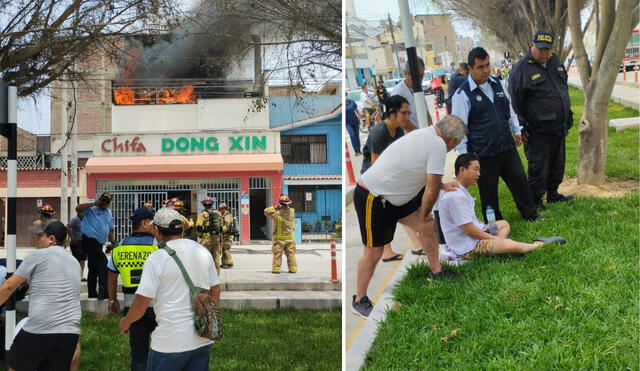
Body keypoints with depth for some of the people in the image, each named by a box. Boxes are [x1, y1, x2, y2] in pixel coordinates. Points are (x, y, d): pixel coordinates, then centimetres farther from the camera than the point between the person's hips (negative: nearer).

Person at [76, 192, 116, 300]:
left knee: (94, 267, 14)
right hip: (89, 241, -9)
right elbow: (78, 208, -22)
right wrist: (93, 203, -22)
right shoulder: (92, 209, -5)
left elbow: (110, 229, 24)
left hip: (99, 243, 9)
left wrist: (113, 243, 17)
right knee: (104, 264, -19)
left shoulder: (109, 212, 18)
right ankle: (103, 291, -22)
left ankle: (92, 293, 21)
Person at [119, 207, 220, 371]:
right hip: (203, 339, 5)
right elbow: (215, 291, 14)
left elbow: (141, 302, -13)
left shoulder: (157, 258, -12)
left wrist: (126, 321, 6)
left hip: (171, 342, -5)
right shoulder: (203, 252, 6)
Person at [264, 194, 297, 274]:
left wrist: (274, 207, -1)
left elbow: (266, 211, -8)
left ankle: (276, 268, 2)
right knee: (291, 254, 9)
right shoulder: (292, 212, -6)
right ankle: (293, 268, 8)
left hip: (279, 238, -3)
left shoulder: (277, 213, -16)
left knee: (277, 254, 4)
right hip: (289, 238, 3)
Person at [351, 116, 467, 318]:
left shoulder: (424, 133, 7)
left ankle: (436, 272, 26)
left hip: (391, 194, 9)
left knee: (427, 225, 11)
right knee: (374, 252, 0)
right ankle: (359, 301, 14)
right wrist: (424, 214, -1)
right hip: (371, 199, -9)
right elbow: (431, 190, -17)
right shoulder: (438, 146, -21)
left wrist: (442, 185, 37)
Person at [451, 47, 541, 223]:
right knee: (488, 191, 6)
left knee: (519, 180, 13)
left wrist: (516, 130, 21)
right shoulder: (463, 95, -12)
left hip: (507, 147, 5)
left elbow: (509, 109, 21)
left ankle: (531, 215, 31)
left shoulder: (497, 85, 6)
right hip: (483, 154, -5)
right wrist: (464, 155, -12)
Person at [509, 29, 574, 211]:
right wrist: (521, 127, -14)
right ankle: (535, 200, 12)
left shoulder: (555, 62, 9)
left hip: (558, 127, 7)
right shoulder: (522, 68, -14)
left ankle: (553, 193, 33)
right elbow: (515, 101, -13)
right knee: (538, 167, -1)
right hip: (538, 130, -7)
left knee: (557, 164, 17)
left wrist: (568, 114, 20)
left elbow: (564, 89, 22)